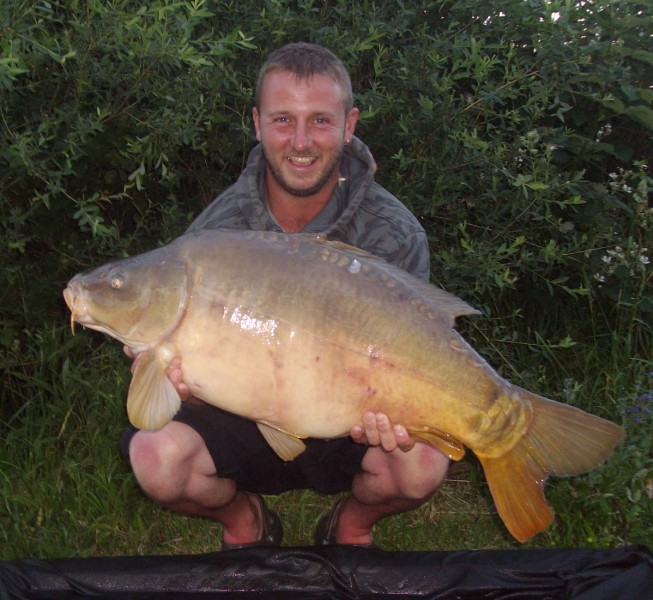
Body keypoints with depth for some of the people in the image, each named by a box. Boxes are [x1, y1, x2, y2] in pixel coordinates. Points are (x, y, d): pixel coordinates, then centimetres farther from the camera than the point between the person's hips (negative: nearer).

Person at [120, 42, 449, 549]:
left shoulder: (396, 236, -15)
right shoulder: (215, 232, -13)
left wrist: (393, 412, -37)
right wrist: (183, 383, -34)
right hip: (245, 426, 1)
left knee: (421, 465, -30)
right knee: (159, 458, -27)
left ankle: (353, 525, 10)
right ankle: (245, 522, 11)